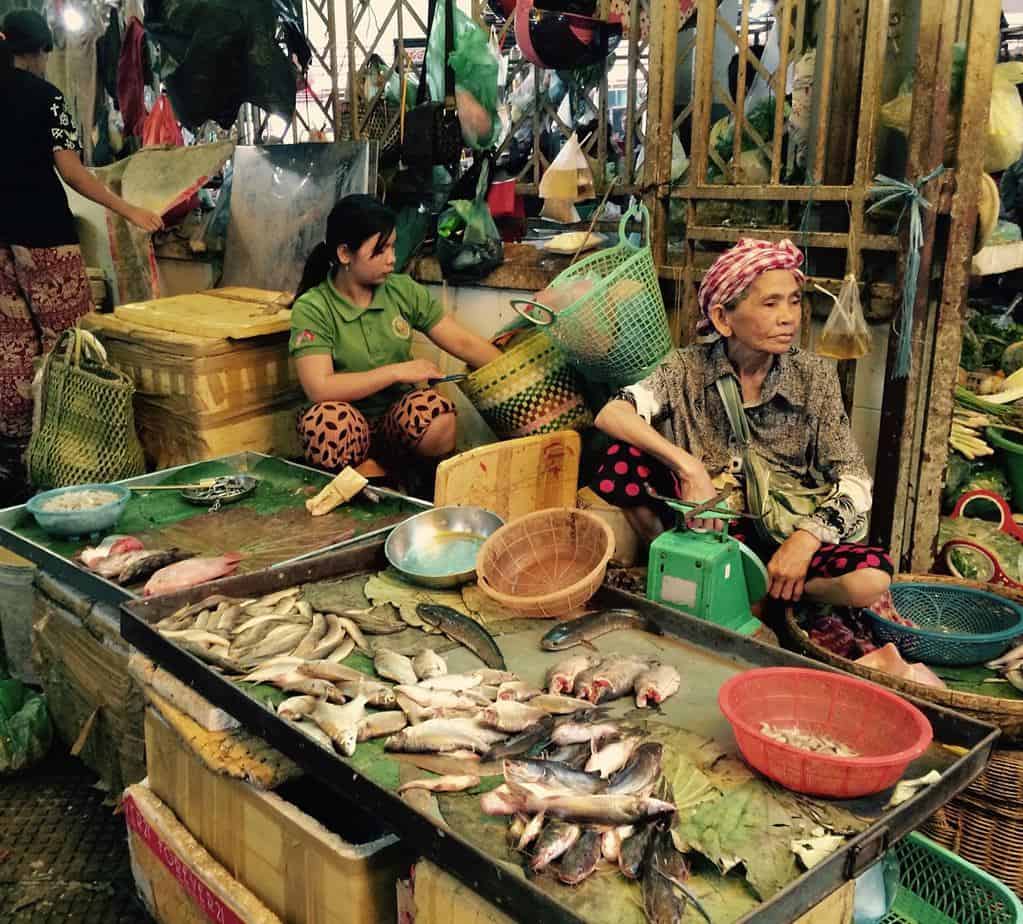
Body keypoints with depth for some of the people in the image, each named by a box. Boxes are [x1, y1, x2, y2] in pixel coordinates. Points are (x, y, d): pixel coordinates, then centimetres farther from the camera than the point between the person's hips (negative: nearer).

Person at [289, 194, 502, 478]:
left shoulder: (403, 291, 2)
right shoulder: (312, 309, -10)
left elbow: (464, 343, 1)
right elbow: (319, 389, -21)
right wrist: (397, 372, -18)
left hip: (399, 420, 3)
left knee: (436, 410, -31)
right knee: (327, 420, -37)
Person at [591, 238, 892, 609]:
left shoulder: (815, 377, -3)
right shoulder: (688, 368, -6)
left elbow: (855, 479, -5)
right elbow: (610, 415, -20)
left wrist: (806, 537, -22)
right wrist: (688, 468, -29)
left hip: (779, 536, 1)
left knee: (872, 577, -28)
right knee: (621, 462, -23)